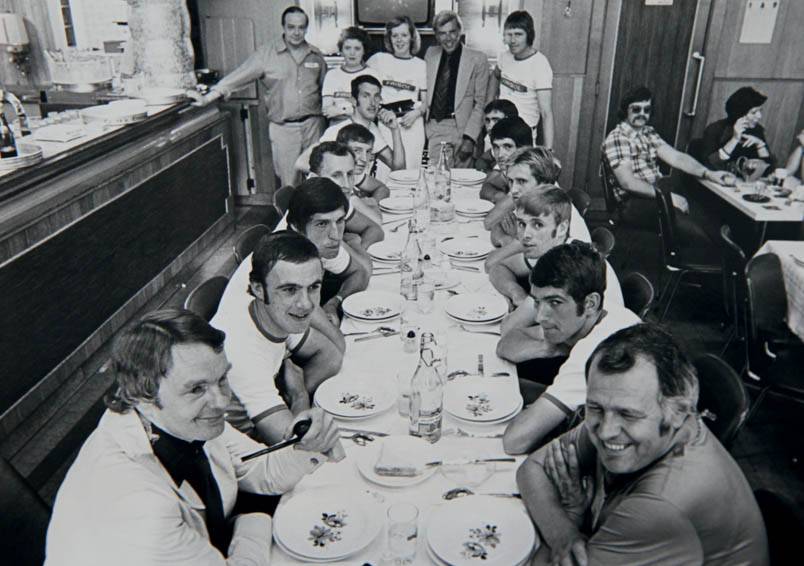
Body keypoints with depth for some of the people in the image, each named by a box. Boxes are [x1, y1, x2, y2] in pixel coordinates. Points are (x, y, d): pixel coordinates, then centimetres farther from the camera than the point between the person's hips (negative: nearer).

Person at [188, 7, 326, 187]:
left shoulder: (316, 55, 8)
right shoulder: (266, 54, -2)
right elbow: (236, 78, -5)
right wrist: (206, 98, -12)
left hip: (313, 125, 2)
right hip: (283, 128, -2)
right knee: (288, 183, 1)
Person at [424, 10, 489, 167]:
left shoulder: (477, 59, 2)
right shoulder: (431, 54, 14)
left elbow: (480, 103, -1)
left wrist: (470, 138, -10)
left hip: (460, 129, -3)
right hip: (433, 129, 3)